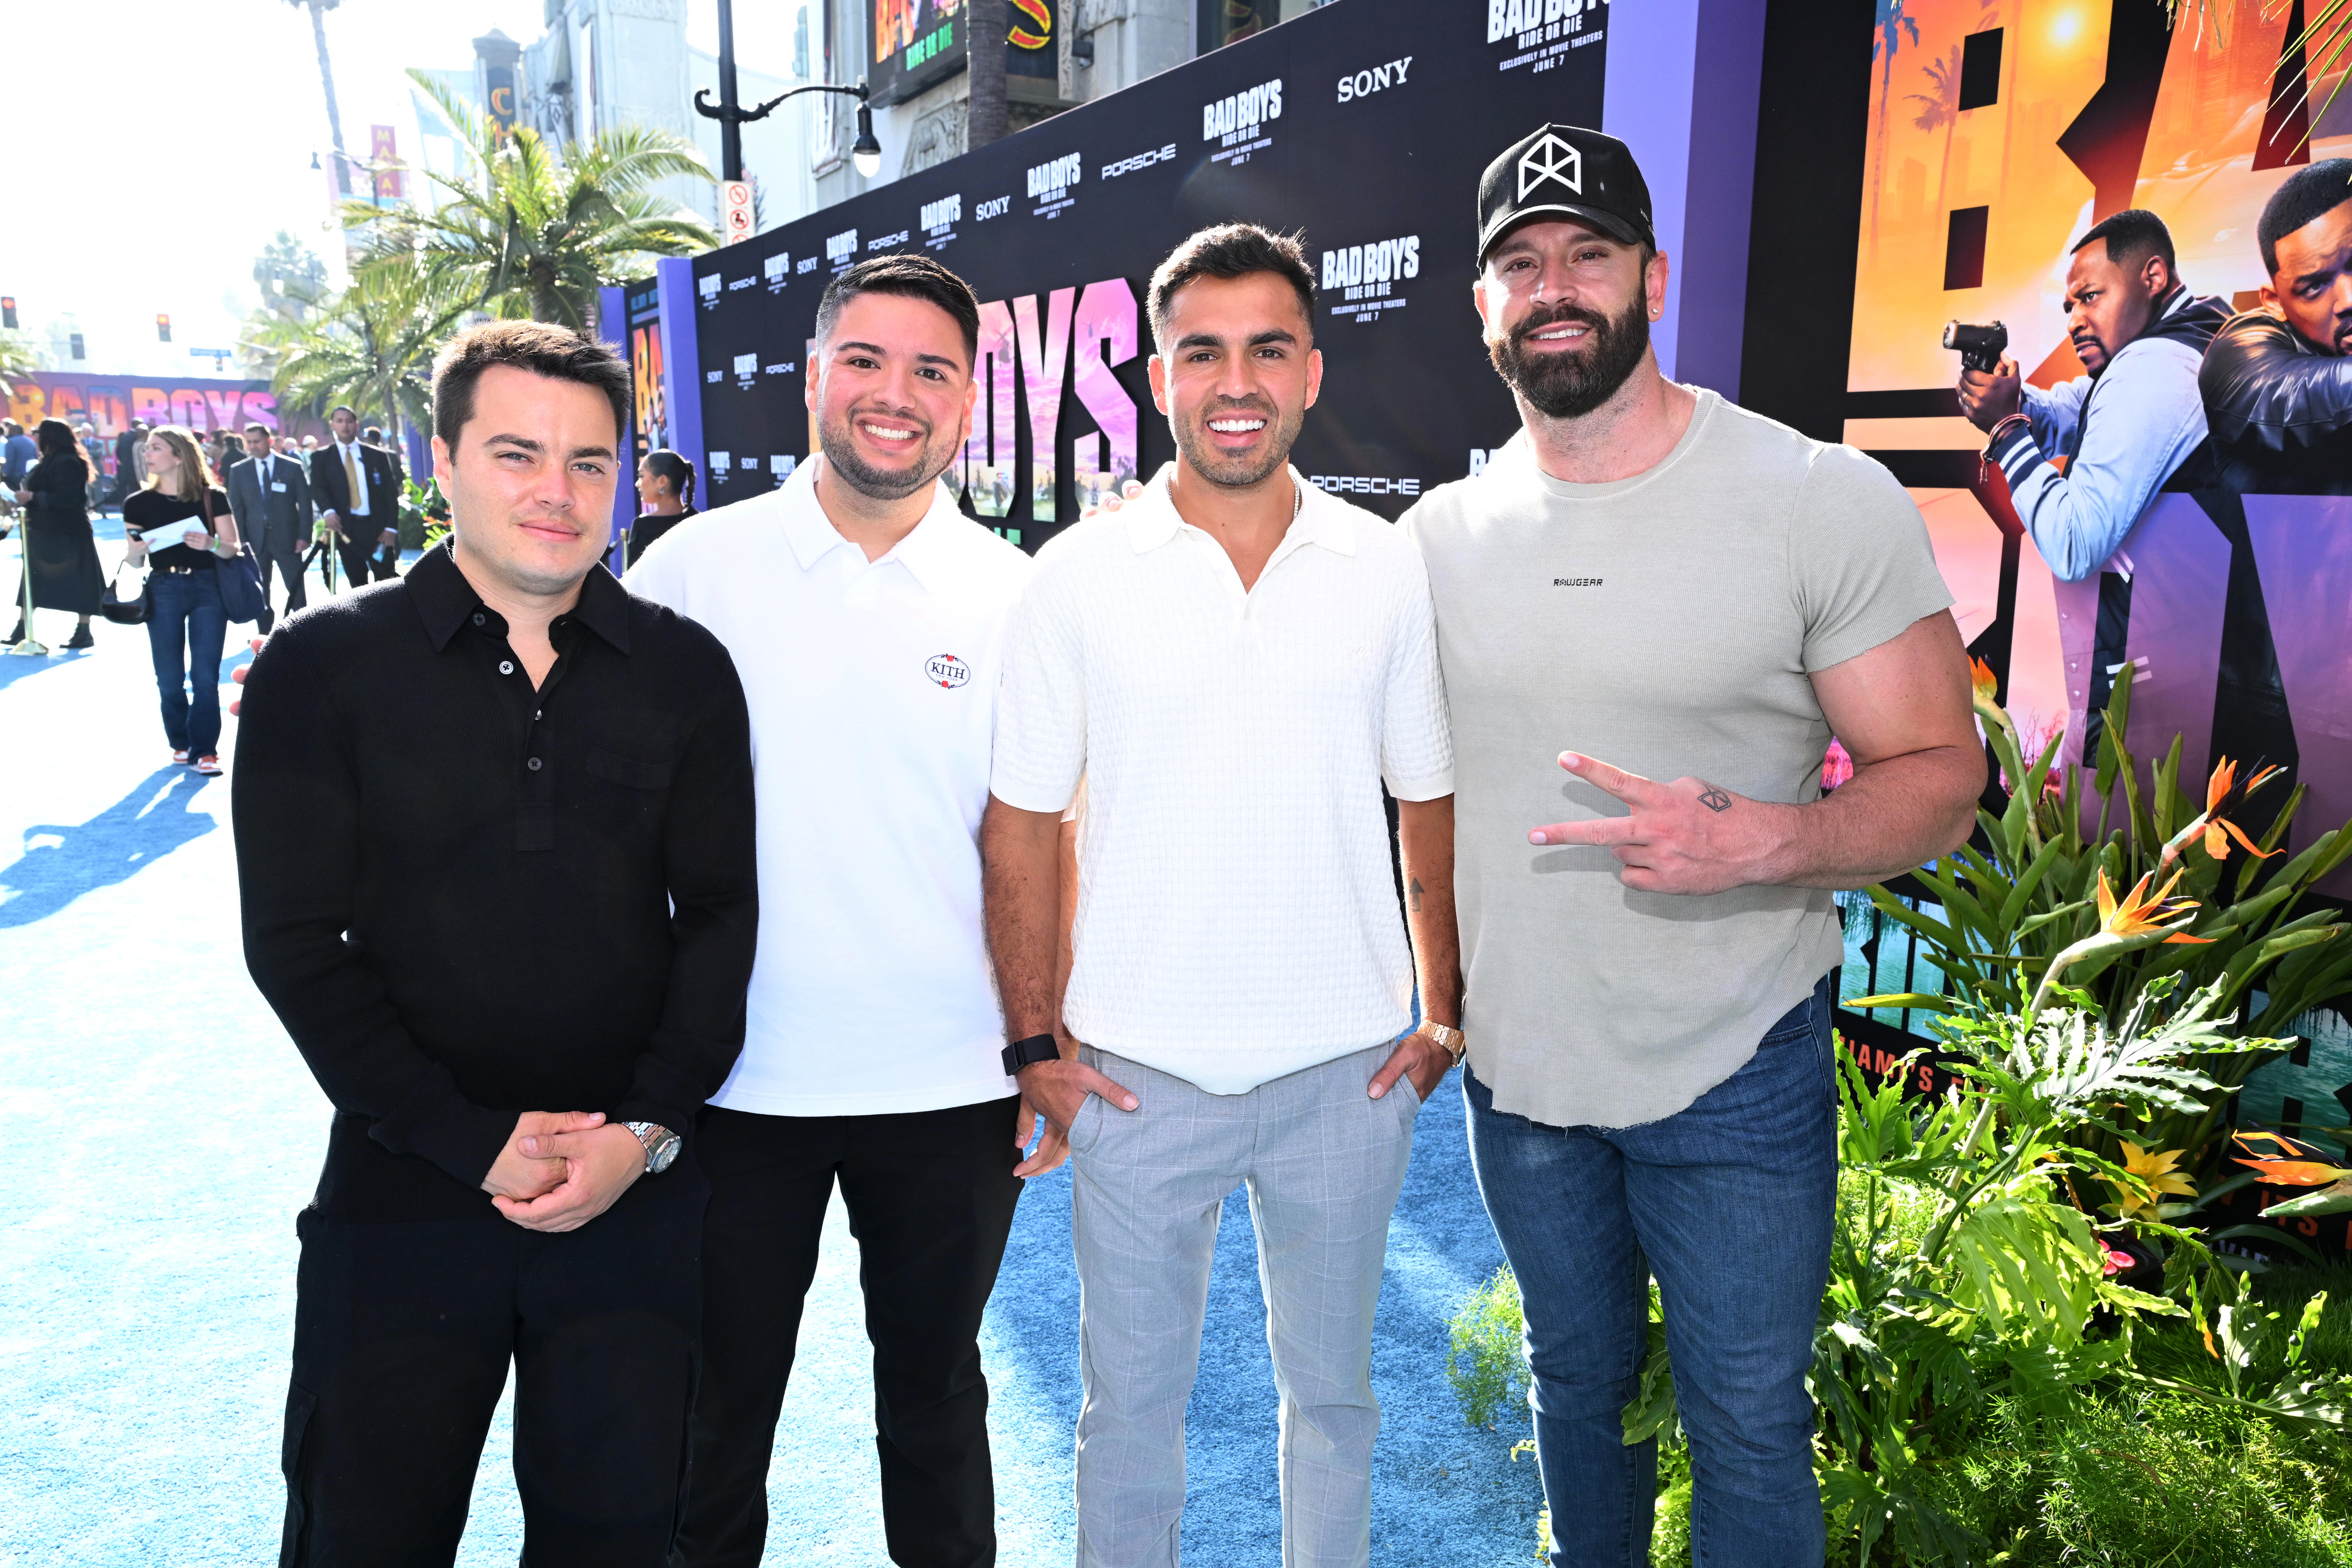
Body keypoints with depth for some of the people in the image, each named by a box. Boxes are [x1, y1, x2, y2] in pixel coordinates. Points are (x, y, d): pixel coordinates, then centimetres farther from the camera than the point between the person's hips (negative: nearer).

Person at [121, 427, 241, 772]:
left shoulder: (211, 497, 1)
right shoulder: (138, 503, 5)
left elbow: (233, 548, 0)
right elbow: (135, 561, 8)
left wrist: (212, 544, -20)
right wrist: (136, 552, -14)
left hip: (208, 587, -2)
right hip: (163, 591, 2)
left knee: (205, 676, -3)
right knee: (169, 678, 5)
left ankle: (205, 749, 2)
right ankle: (181, 742, 21)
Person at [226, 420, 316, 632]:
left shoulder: (292, 467, 0)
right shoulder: (238, 471, 5)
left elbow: (305, 503, 1)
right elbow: (236, 508, 5)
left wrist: (304, 535, -6)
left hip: (287, 539, -2)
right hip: (256, 541, 2)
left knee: (296, 589, 3)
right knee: (259, 592, 5)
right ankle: (264, 633, 12)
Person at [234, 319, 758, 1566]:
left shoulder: (685, 669, 1)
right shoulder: (323, 666, -3)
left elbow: (720, 913, 1)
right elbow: (296, 942, -6)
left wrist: (646, 1128, -10)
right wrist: (474, 1142, -12)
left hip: (637, 1190, 1)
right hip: (403, 1186, -1)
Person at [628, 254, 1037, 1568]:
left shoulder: (1014, 597, -2)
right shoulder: (697, 564, -3)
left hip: (949, 1085, 0)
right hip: (732, 1078, 0)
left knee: (935, 1390, 20)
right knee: (717, 1407, 17)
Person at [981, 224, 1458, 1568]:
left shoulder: (1389, 568, -1)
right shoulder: (1079, 574, -4)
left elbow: (1432, 801, 6)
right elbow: (1026, 820, -1)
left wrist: (1445, 1006, 1)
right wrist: (1033, 1042, -3)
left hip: (1347, 1068, 1)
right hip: (1137, 1073, -1)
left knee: (1333, 1384, 20)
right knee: (1131, 1401, 15)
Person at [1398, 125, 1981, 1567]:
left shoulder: (1829, 502, -13)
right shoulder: (1438, 535, 0)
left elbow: (1939, 775, -11)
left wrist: (1754, 844, -29)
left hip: (1736, 1074, -3)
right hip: (1517, 1067, 4)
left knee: (1749, 1433, 12)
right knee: (1579, 1387, 24)